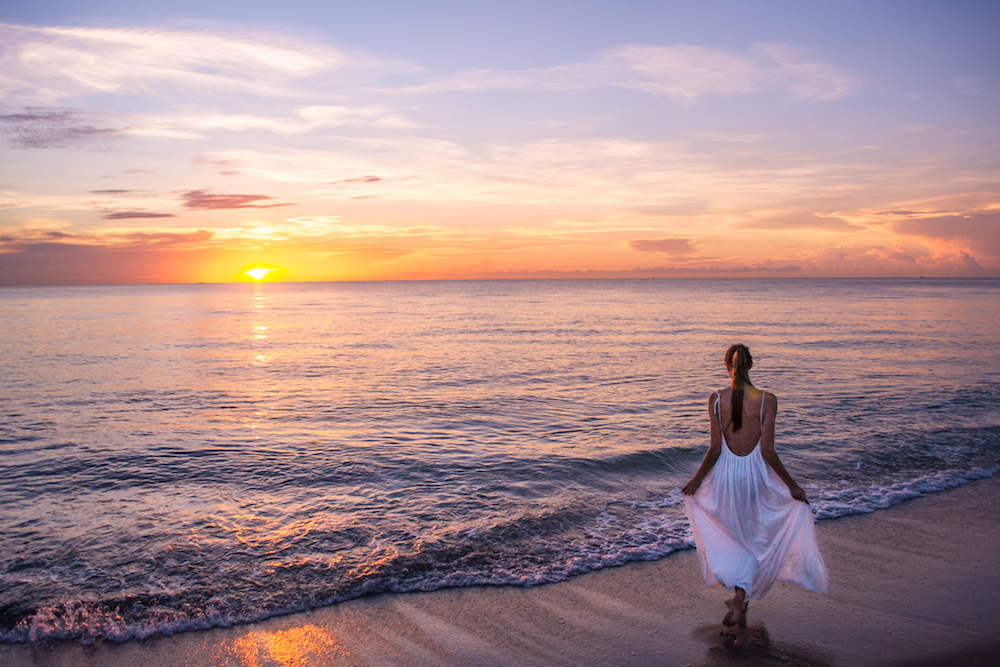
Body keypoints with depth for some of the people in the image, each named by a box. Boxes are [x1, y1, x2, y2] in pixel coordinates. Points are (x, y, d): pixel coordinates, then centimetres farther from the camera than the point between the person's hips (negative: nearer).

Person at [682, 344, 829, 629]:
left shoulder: (716, 399, -9)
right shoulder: (767, 400, -12)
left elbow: (715, 449, -8)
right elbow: (767, 450, -13)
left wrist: (696, 480, 5)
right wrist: (792, 484, -2)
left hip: (725, 475, 1)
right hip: (755, 474, -1)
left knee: (730, 537, 22)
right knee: (752, 541, 17)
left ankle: (739, 597, 25)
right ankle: (739, 599, 6)